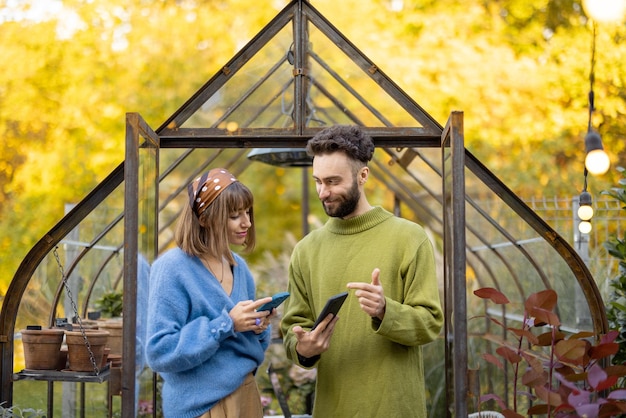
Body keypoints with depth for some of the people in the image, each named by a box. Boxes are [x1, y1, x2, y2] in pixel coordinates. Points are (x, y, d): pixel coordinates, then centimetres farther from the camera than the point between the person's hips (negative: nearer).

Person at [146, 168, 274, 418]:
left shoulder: (239, 267, 6)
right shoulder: (173, 269, -14)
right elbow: (159, 353, -19)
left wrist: (258, 327, -7)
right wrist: (226, 324, -23)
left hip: (247, 395, 7)